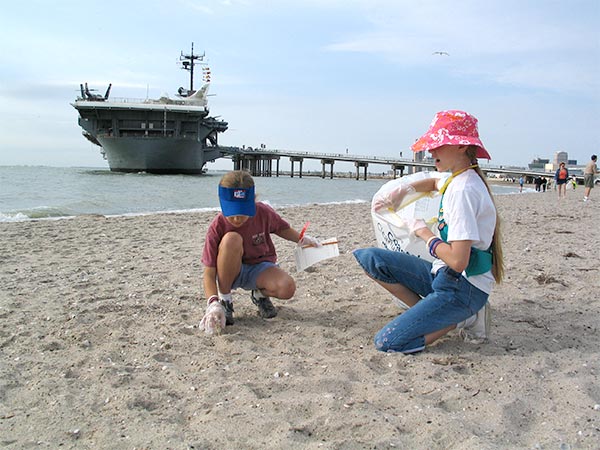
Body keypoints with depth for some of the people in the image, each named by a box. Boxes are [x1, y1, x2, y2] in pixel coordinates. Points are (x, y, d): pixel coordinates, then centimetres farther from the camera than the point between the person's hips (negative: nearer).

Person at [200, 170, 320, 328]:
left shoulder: (264, 212, -17)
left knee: (287, 288, -32)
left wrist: (302, 239, -2)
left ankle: (260, 294, 7)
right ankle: (224, 300, -16)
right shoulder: (217, 227, -23)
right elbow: (209, 274, -23)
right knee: (231, 239, -36)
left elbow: (282, 228, 10)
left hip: (260, 269, 2)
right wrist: (213, 302, -38)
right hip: (230, 272, -2)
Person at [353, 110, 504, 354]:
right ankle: (426, 311, 1)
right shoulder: (456, 180, 8)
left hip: (464, 287, -9)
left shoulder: (464, 190, -21)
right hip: (443, 274, 9)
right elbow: (434, 183, 36)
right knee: (368, 258, -1)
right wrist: (403, 190, 16)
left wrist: (424, 233, -10)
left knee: (387, 342, -17)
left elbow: (458, 260, -27)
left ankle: (464, 318, -1)